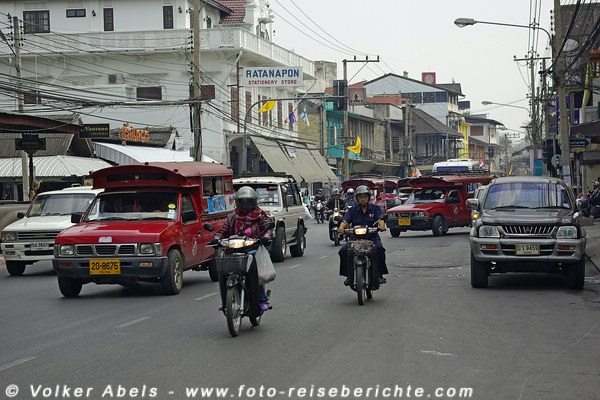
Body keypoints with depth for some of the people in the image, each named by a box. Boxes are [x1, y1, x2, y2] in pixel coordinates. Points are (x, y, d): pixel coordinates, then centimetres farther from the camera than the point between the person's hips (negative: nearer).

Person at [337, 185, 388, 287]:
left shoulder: (375, 208, 9)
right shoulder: (353, 210, 12)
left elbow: (380, 219, -8)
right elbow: (345, 220, -2)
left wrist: (381, 225, -32)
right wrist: (341, 227, -26)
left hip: (372, 236, -1)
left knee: (379, 249, -32)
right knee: (343, 251, -22)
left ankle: (378, 275, -21)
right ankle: (349, 276, -10)